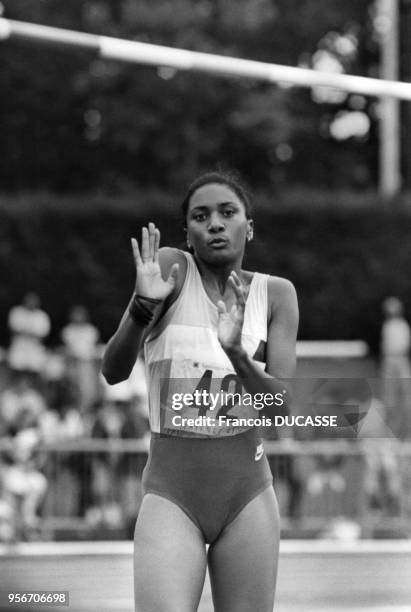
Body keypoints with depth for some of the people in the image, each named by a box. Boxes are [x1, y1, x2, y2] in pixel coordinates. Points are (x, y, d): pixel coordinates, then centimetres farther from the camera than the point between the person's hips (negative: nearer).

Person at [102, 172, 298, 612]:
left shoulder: (276, 294, 6)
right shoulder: (170, 268, -2)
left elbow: (282, 402, -2)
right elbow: (113, 372, -9)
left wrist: (236, 351, -19)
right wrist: (142, 307, -26)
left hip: (247, 488, 3)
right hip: (170, 490, -3)